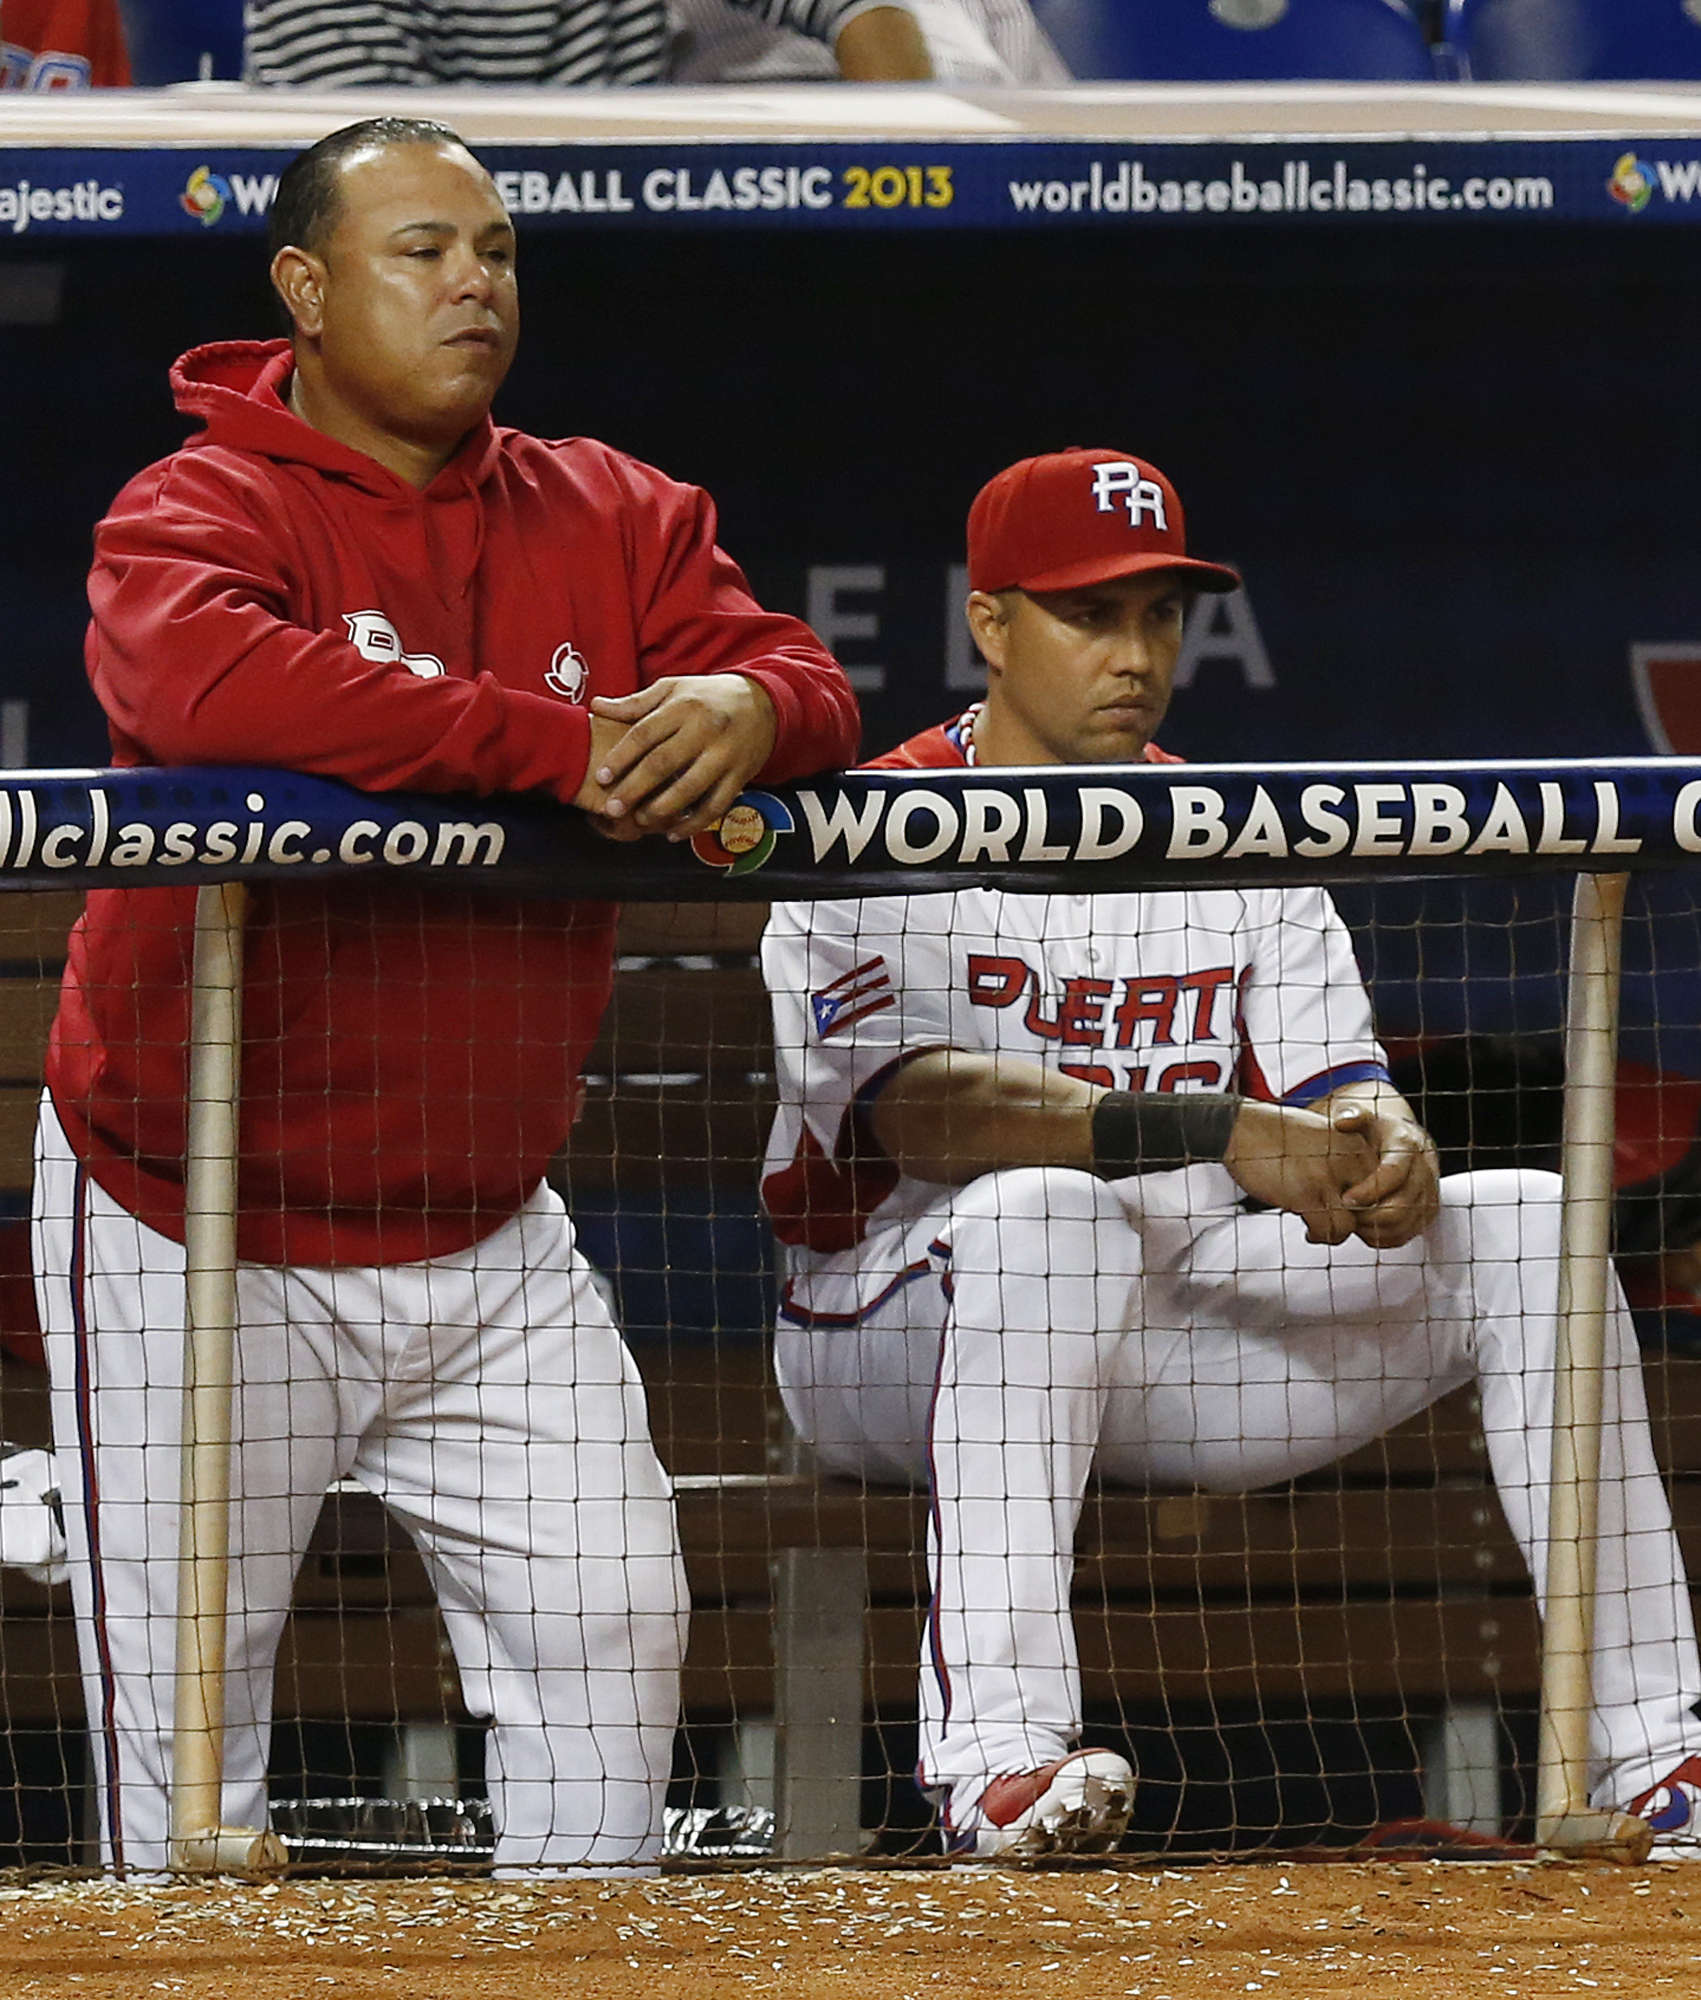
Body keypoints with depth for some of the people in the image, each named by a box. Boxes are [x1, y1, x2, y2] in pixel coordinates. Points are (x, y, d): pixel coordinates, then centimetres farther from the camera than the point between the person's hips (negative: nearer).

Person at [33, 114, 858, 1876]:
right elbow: (208, 680, -35)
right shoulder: (194, 514, -13)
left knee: (615, 1621, 0)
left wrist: (742, 705, -30)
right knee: (182, 1698, 0)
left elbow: (810, 685, -4)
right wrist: (565, 746, -36)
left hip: (484, 1236, 5)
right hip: (201, 1245, -5)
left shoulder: (612, 520, 5)